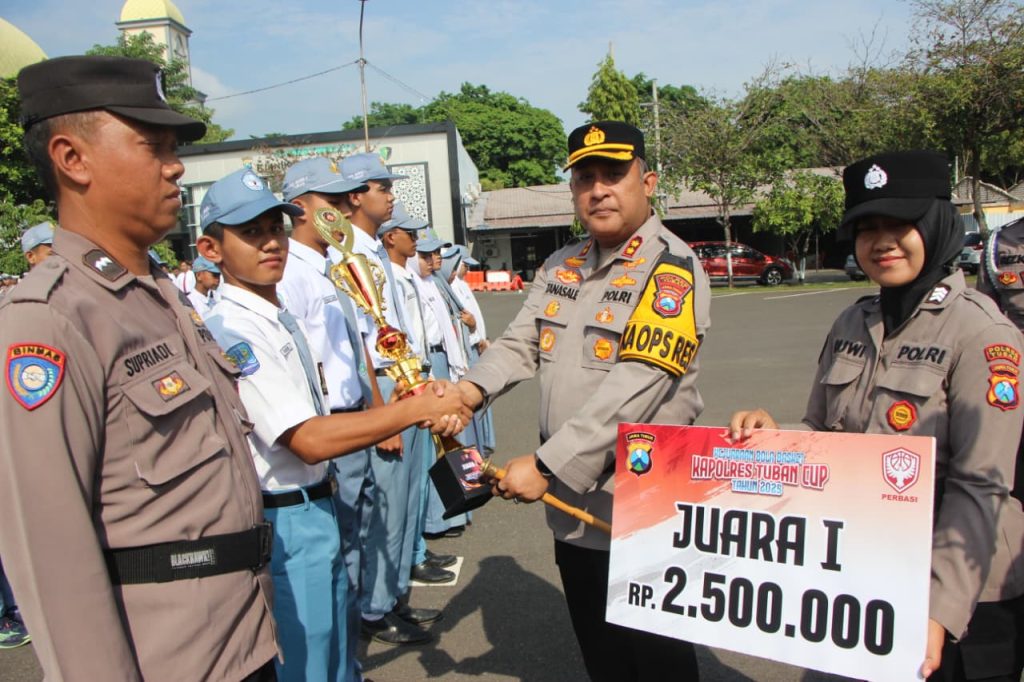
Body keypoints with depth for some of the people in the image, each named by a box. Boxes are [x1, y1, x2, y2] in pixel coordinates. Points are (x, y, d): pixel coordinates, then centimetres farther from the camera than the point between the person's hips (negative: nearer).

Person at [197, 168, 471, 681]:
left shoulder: (284, 318, 10)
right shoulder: (230, 333, -20)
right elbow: (308, 440, -25)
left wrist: (418, 407, -6)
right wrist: (416, 409, -23)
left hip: (319, 507, 9)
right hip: (284, 521, -9)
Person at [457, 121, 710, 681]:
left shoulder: (670, 269, -15)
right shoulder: (560, 268, 9)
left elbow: (633, 388, -24)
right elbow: (519, 343, 2)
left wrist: (547, 466, -25)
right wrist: (468, 392, -18)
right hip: (571, 506, 7)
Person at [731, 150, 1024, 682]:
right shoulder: (851, 325, 2)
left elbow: (981, 490, -19)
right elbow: (821, 436, 10)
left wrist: (940, 608, -26)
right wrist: (772, 436, -11)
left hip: (966, 597, -5)